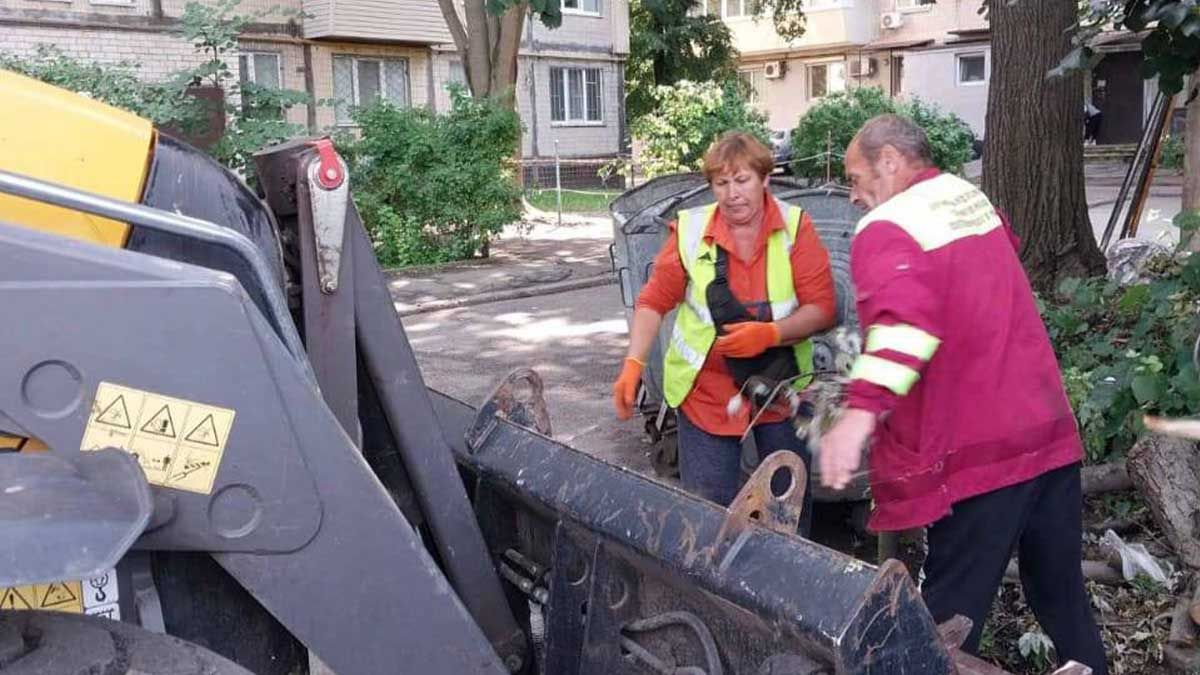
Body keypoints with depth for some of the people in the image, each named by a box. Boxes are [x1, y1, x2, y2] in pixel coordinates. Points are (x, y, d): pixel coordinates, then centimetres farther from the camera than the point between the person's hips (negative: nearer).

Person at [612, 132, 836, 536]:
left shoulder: (796, 226, -6)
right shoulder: (690, 230, -5)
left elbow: (822, 309, -10)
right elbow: (654, 301, -1)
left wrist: (771, 333, -26)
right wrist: (633, 364, -12)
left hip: (783, 387, 1)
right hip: (707, 391, 0)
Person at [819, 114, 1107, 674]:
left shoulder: (884, 229, -11)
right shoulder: (973, 199, 15)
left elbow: (903, 319, -31)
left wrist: (861, 409, -41)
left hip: (978, 452, -8)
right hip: (1051, 432, 8)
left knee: (951, 614, 1)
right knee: (1062, 596, 19)